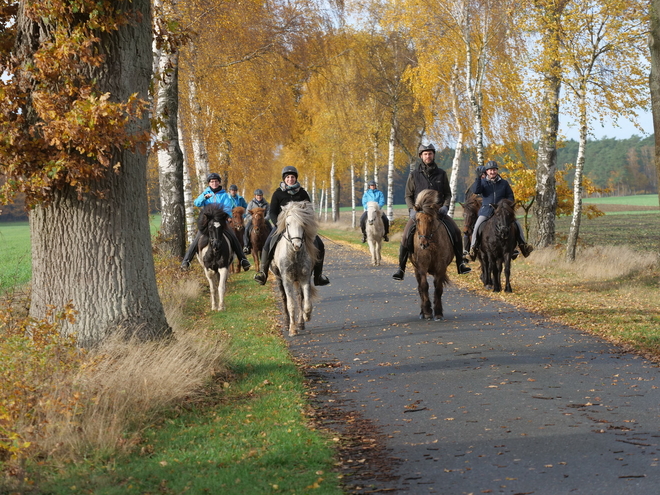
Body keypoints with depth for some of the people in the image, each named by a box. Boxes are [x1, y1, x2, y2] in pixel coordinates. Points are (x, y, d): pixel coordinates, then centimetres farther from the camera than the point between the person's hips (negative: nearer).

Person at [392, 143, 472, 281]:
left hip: (438, 211, 1)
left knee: (456, 231, -16)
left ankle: (460, 264, -5)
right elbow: (408, 196, 7)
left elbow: (448, 194, 13)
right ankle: (401, 268, -10)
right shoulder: (414, 175, 3)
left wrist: (445, 206, -6)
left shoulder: (441, 174, 8)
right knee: (406, 236, -21)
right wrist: (412, 209, -10)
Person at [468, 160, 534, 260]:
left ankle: (523, 244, 1)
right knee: (477, 226, -20)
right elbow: (475, 190, -14)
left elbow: (510, 196, 14)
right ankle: (473, 247, -9)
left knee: (517, 224, -10)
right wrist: (478, 177, -22)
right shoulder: (483, 182, 4)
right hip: (487, 210, -1)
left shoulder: (504, 183, 8)